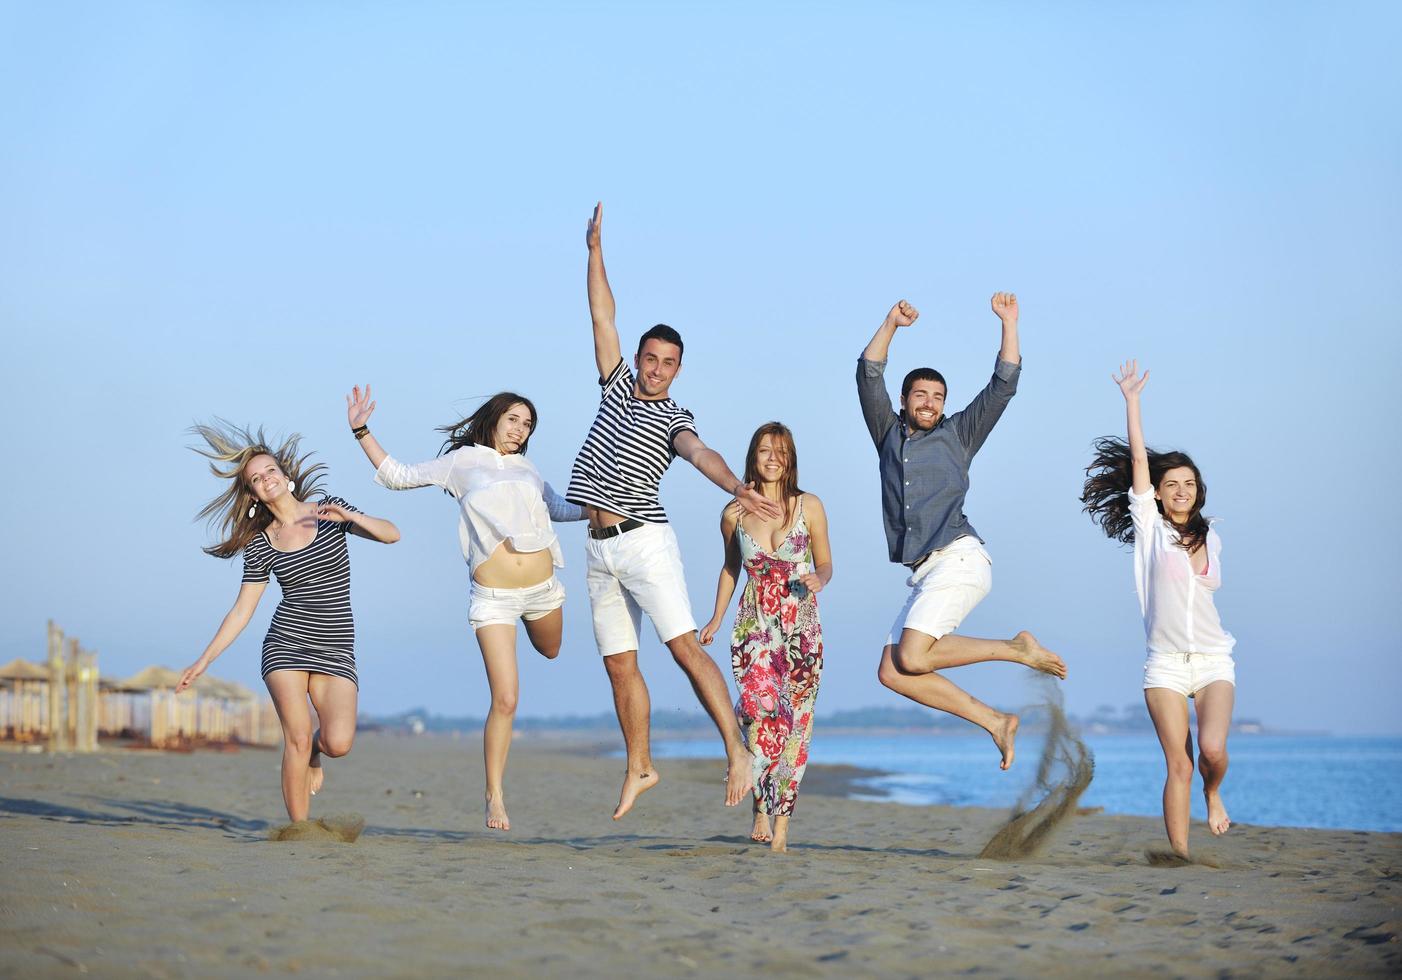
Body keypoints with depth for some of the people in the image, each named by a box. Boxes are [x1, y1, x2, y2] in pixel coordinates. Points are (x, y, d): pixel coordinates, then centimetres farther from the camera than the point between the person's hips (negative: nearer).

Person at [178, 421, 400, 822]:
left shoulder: (329, 511, 5)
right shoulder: (260, 545, 6)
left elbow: (391, 534, -4)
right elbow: (242, 610, 8)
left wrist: (348, 516, -21)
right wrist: (204, 660, 2)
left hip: (336, 650, 0)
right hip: (286, 644, 0)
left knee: (338, 743, -17)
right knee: (297, 737, -14)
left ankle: (314, 754, 20)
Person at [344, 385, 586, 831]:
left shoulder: (527, 469, 13)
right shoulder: (463, 461, 5)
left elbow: (558, 508, 29)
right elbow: (398, 476, 9)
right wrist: (362, 432, 3)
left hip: (543, 587, 4)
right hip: (493, 597, -4)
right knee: (505, 700, -10)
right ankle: (494, 794, 0)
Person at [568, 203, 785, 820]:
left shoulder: (675, 419, 1)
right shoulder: (617, 386, 14)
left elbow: (700, 454, -20)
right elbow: (602, 316, 14)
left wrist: (737, 487, -40)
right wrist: (595, 250, 12)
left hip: (644, 541, -5)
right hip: (600, 548, 5)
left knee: (685, 646, -14)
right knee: (619, 663, 6)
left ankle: (736, 750, -16)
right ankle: (639, 768, 15)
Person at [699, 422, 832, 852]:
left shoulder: (809, 507, -1)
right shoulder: (734, 514, 3)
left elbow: (825, 564, 8)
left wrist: (817, 580, -14)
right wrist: (716, 618, 14)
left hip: (801, 629, 0)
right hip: (754, 626, 0)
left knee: (794, 724, 0)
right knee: (763, 710, -22)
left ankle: (782, 823, 6)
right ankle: (762, 809, -12)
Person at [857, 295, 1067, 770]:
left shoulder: (957, 434, 14)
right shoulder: (889, 434, 22)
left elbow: (1003, 386, 8)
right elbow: (869, 375, 14)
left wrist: (1009, 324, 3)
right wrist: (890, 325, 4)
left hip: (958, 558, -6)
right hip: (925, 572, 6)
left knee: (911, 658, -23)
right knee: (893, 673, -6)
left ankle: (1017, 648, -5)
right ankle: (995, 722, 0)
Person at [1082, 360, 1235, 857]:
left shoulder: (1210, 539, 11)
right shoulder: (1150, 528, 1)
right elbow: (1138, 461, -6)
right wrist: (1131, 401, -8)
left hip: (1212, 659, 2)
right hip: (1165, 662, -2)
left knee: (1212, 750, -19)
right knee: (1178, 766, -7)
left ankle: (1213, 793, 14)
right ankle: (1180, 857, -1)